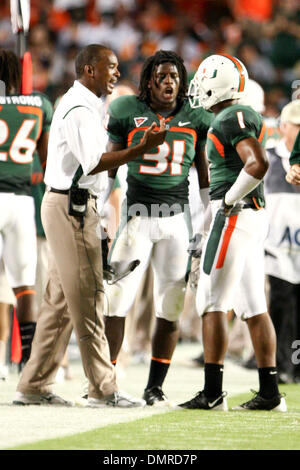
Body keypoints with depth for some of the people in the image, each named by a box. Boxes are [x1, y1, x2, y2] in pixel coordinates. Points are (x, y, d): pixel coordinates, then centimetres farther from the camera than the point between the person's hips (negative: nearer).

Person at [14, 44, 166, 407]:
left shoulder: (80, 104, 19)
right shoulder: (81, 109, -14)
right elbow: (94, 163, -23)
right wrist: (141, 148, -25)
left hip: (68, 204, 10)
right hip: (72, 205, -10)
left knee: (60, 300, 10)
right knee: (87, 297, -7)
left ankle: (34, 386, 13)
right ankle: (102, 389, -4)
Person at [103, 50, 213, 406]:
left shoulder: (196, 121, 5)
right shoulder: (127, 113, 0)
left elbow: (205, 179, 12)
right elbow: (109, 169, 5)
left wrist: (209, 223, 8)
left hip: (177, 219, 2)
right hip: (137, 216, -2)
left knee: (170, 307, 2)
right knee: (117, 299, -9)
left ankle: (155, 386, 11)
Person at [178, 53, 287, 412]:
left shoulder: (231, 119, -13)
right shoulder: (241, 116, 17)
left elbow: (257, 164, -25)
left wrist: (229, 201, -14)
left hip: (235, 217, -10)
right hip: (254, 217, 10)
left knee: (212, 304, -6)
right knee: (253, 307, 9)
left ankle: (213, 393, -6)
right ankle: (269, 392, 9)